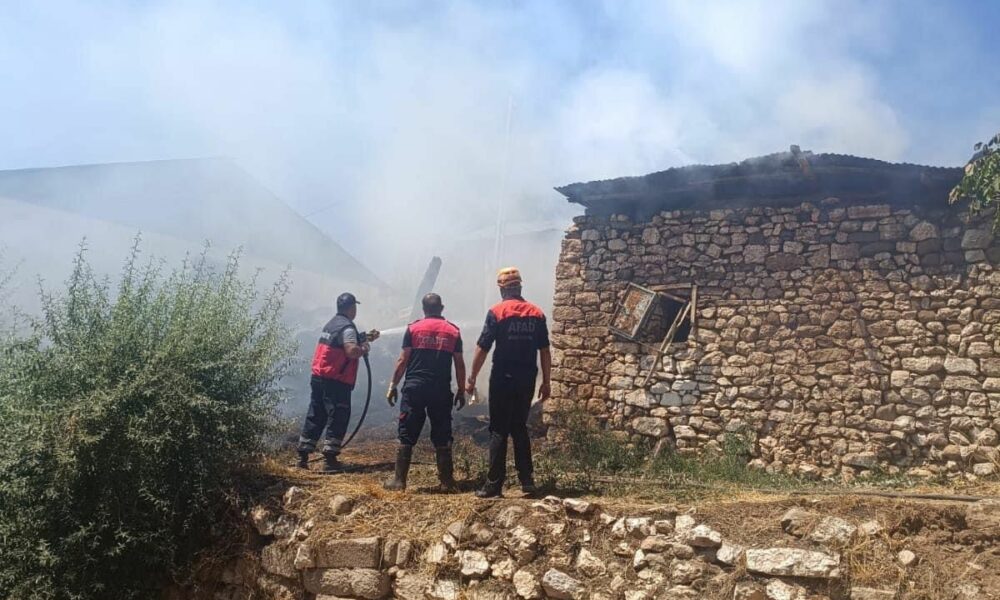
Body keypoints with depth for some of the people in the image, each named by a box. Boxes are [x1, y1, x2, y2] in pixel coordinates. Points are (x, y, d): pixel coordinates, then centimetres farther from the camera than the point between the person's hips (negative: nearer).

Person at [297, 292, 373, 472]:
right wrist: (364, 349, -8)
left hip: (319, 378, 9)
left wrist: (364, 339, 25)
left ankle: (303, 456, 18)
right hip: (336, 382, -9)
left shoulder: (332, 324, 16)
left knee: (315, 417, 14)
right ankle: (330, 460, -4)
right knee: (338, 419, -3)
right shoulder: (347, 328, -13)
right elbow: (352, 351, -27)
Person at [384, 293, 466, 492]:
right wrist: (461, 391, 13)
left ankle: (399, 480, 5)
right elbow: (459, 364, 5)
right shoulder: (453, 331, 6)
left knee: (407, 436, 4)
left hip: (414, 388, -1)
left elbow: (403, 360, -1)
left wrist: (393, 386, 5)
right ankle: (446, 482, 9)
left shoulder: (413, 328, 2)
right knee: (442, 437, 7)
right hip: (441, 391, 1)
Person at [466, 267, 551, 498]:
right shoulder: (537, 313, 5)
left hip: (503, 379, -4)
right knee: (520, 428, 16)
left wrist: (472, 379, -2)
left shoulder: (497, 312, -7)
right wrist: (546, 382, 10)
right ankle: (527, 481, 14)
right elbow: (545, 351, 5)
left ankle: (494, 485, 3)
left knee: (499, 431, 2)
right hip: (527, 380, 4)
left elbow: (482, 349, -8)